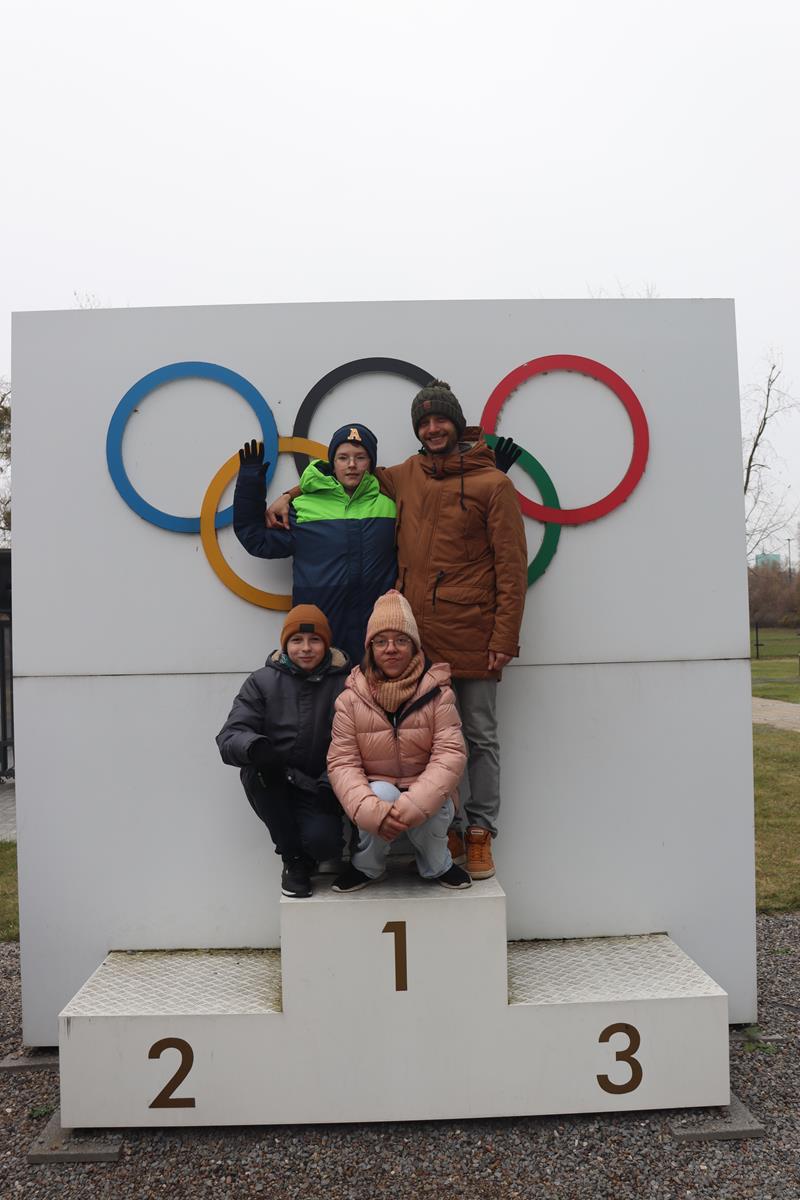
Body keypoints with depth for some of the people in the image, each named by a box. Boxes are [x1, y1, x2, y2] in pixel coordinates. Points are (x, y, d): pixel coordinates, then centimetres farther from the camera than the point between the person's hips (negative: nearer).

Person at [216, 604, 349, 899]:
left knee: (322, 841, -30)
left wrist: (332, 782, -26)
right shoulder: (262, 681, -2)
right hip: (274, 789, 2)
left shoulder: (345, 683, -4)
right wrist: (254, 747, -35)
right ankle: (294, 858, -9)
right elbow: (228, 736, -12)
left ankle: (306, 854, 12)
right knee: (256, 768, -31)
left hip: (319, 790, -2)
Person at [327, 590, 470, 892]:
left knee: (431, 811, -32)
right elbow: (341, 763, -13)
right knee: (382, 794, -32)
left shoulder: (437, 693, -11)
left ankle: (438, 865, 3)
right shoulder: (351, 699, -9)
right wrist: (372, 809, -31)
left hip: (426, 797, 0)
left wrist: (413, 804, -33)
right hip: (376, 793, 0)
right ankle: (367, 866, -3)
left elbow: (450, 755, -18)